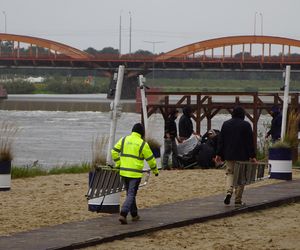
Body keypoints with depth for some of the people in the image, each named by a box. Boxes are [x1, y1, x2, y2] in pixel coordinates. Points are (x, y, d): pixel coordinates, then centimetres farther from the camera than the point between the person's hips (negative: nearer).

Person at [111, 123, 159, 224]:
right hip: (135, 173, -5)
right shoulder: (142, 144, -7)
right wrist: (155, 170, 15)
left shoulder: (124, 140, 4)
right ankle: (123, 214, -17)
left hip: (124, 172, 5)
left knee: (130, 193, 18)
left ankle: (134, 215, 27)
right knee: (131, 194, -3)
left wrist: (118, 164, 15)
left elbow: (114, 152, 5)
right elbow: (150, 159, 0)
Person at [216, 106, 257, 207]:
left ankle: (229, 191, -13)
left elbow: (220, 140, 6)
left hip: (229, 155, 3)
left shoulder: (225, 124, 4)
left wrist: (219, 154, 11)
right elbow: (250, 142, -7)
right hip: (242, 155, -3)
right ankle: (238, 200, 5)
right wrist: (252, 156, -4)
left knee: (230, 173, 14)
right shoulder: (246, 125, -6)